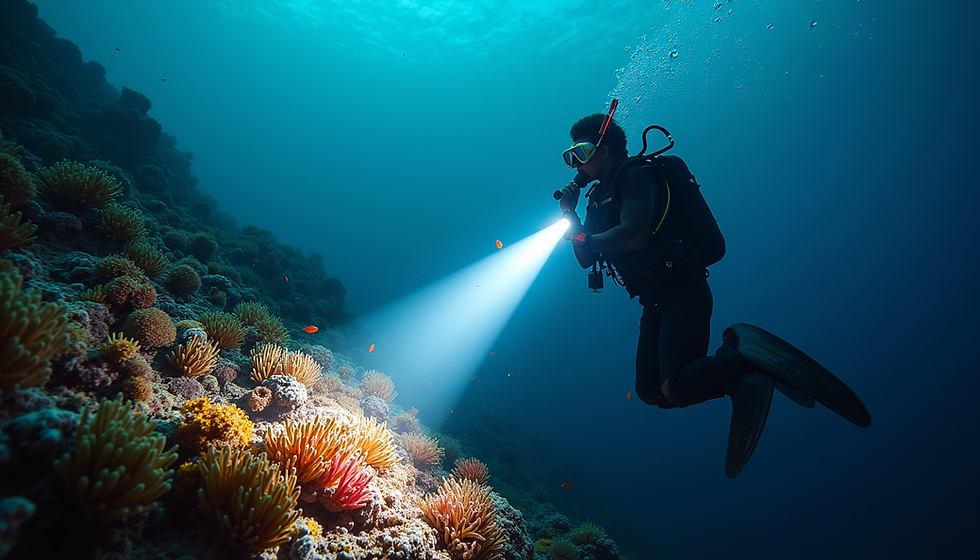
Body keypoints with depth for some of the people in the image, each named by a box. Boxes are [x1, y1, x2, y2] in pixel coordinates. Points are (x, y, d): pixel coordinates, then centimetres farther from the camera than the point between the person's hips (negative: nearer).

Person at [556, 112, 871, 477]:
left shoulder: (635, 175, -7)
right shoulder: (599, 196, 19)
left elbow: (634, 235, -26)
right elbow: (587, 259, 18)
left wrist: (584, 236, -12)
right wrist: (571, 217, 5)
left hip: (682, 292, -9)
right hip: (655, 304, 10)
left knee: (675, 388, -27)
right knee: (651, 392, 1)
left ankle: (750, 359, -10)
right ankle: (738, 376, 7)